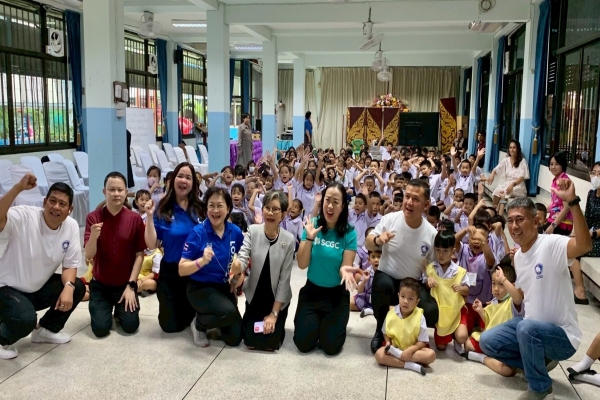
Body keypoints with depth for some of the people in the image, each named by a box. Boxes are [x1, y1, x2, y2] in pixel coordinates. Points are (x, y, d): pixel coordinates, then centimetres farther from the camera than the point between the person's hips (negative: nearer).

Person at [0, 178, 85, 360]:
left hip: (39, 288, 6)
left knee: (77, 288, -11)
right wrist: (18, 188, -52)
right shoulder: (24, 216, -23)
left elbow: (70, 265, -5)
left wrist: (68, 287, -25)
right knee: (26, 319, -32)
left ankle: (44, 330, 13)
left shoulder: (71, 226, -9)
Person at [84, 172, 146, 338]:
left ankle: (120, 309, 23)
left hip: (125, 283, 0)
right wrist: (93, 237, -36)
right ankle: (107, 308, 22)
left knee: (130, 325, -12)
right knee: (100, 328, -13)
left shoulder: (135, 218, -8)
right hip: (100, 284, 0)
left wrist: (131, 285, -12)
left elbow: (139, 254, -5)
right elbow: (88, 256, -15)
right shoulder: (93, 217, -9)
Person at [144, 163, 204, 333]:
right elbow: (152, 244, -12)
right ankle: (169, 306, 42)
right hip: (171, 272, 0)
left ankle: (188, 313, 47)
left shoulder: (200, 208, -5)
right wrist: (150, 216, -21)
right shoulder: (163, 210, -9)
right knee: (170, 325, 10)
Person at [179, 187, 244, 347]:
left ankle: (212, 317, 32)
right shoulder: (198, 232, -17)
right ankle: (199, 323, -1)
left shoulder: (235, 232, -6)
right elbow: (182, 270, -19)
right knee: (230, 312, -33)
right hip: (201, 288, -5)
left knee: (234, 338, 3)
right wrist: (201, 261, -36)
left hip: (224, 287, 5)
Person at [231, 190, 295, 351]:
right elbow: (242, 258, -20)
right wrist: (237, 267, -46)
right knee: (251, 342, 0)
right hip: (254, 296, 1)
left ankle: (277, 320, 30)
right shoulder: (252, 231, -12)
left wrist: (274, 313, -11)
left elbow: (284, 278, -11)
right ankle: (248, 319, 33)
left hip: (278, 299, -1)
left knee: (271, 343, -2)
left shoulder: (289, 240, -15)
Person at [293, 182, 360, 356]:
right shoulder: (312, 225, -8)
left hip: (337, 295, -1)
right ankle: (315, 321, 25)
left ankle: (330, 322, 24)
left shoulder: (349, 233, -13)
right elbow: (302, 264, -10)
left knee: (331, 346, -9)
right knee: (303, 343, -8)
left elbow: (345, 266, -12)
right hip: (311, 291, 1)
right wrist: (309, 238, -24)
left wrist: (345, 270, -36)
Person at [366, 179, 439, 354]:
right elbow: (368, 244, 1)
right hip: (386, 277, -1)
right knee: (384, 285, -37)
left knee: (431, 313, -24)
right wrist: (378, 240, -23)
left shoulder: (431, 233, -9)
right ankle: (380, 329, -6)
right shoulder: (390, 219, -11)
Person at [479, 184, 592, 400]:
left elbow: (585, 244, -45)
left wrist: (572, 202, -53)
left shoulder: (551, 244, -21)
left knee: (527, 328, -37)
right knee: (487, 341, 0)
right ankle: (541, 361, 15)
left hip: (562, 335, -8)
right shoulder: (518, 255, 4)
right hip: (529, 325, 8)